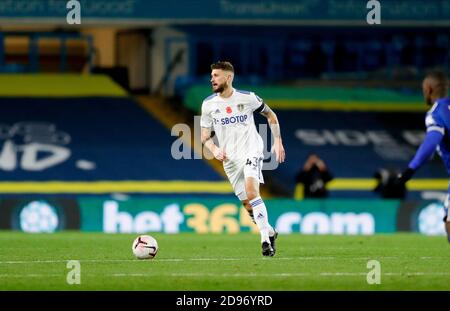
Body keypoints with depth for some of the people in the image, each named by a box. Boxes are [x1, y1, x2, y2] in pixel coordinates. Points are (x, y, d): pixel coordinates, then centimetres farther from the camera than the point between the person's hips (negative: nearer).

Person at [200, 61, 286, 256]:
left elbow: (270, 115, 12)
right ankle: (270, 233, 30)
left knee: (251, 191, -27)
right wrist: (214, 149, -13)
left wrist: (277, 141, 5)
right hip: (229, 159, 4)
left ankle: (265, 238, -27)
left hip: (251, 151, -4)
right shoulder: (208, 104, 1)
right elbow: (204, 136, 8)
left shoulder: (247, 98, -4)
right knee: (247, 204, 5)